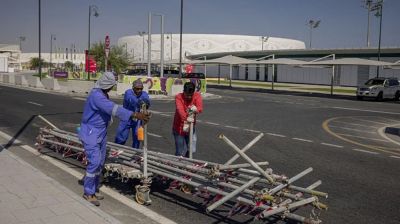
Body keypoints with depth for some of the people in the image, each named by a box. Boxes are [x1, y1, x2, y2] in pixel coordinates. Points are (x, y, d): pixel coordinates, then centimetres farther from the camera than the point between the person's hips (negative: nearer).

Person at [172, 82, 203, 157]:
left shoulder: (197, 95, -7)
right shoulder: (178, 97, -16)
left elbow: (200, 108, -23)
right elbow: (180, 110, -34)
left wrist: (196, 109, -45)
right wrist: (186, 119, -52)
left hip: (191, 128, 3)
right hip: (179, 128, -3)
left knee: (192, 150, 6)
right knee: (180, 153, 1)